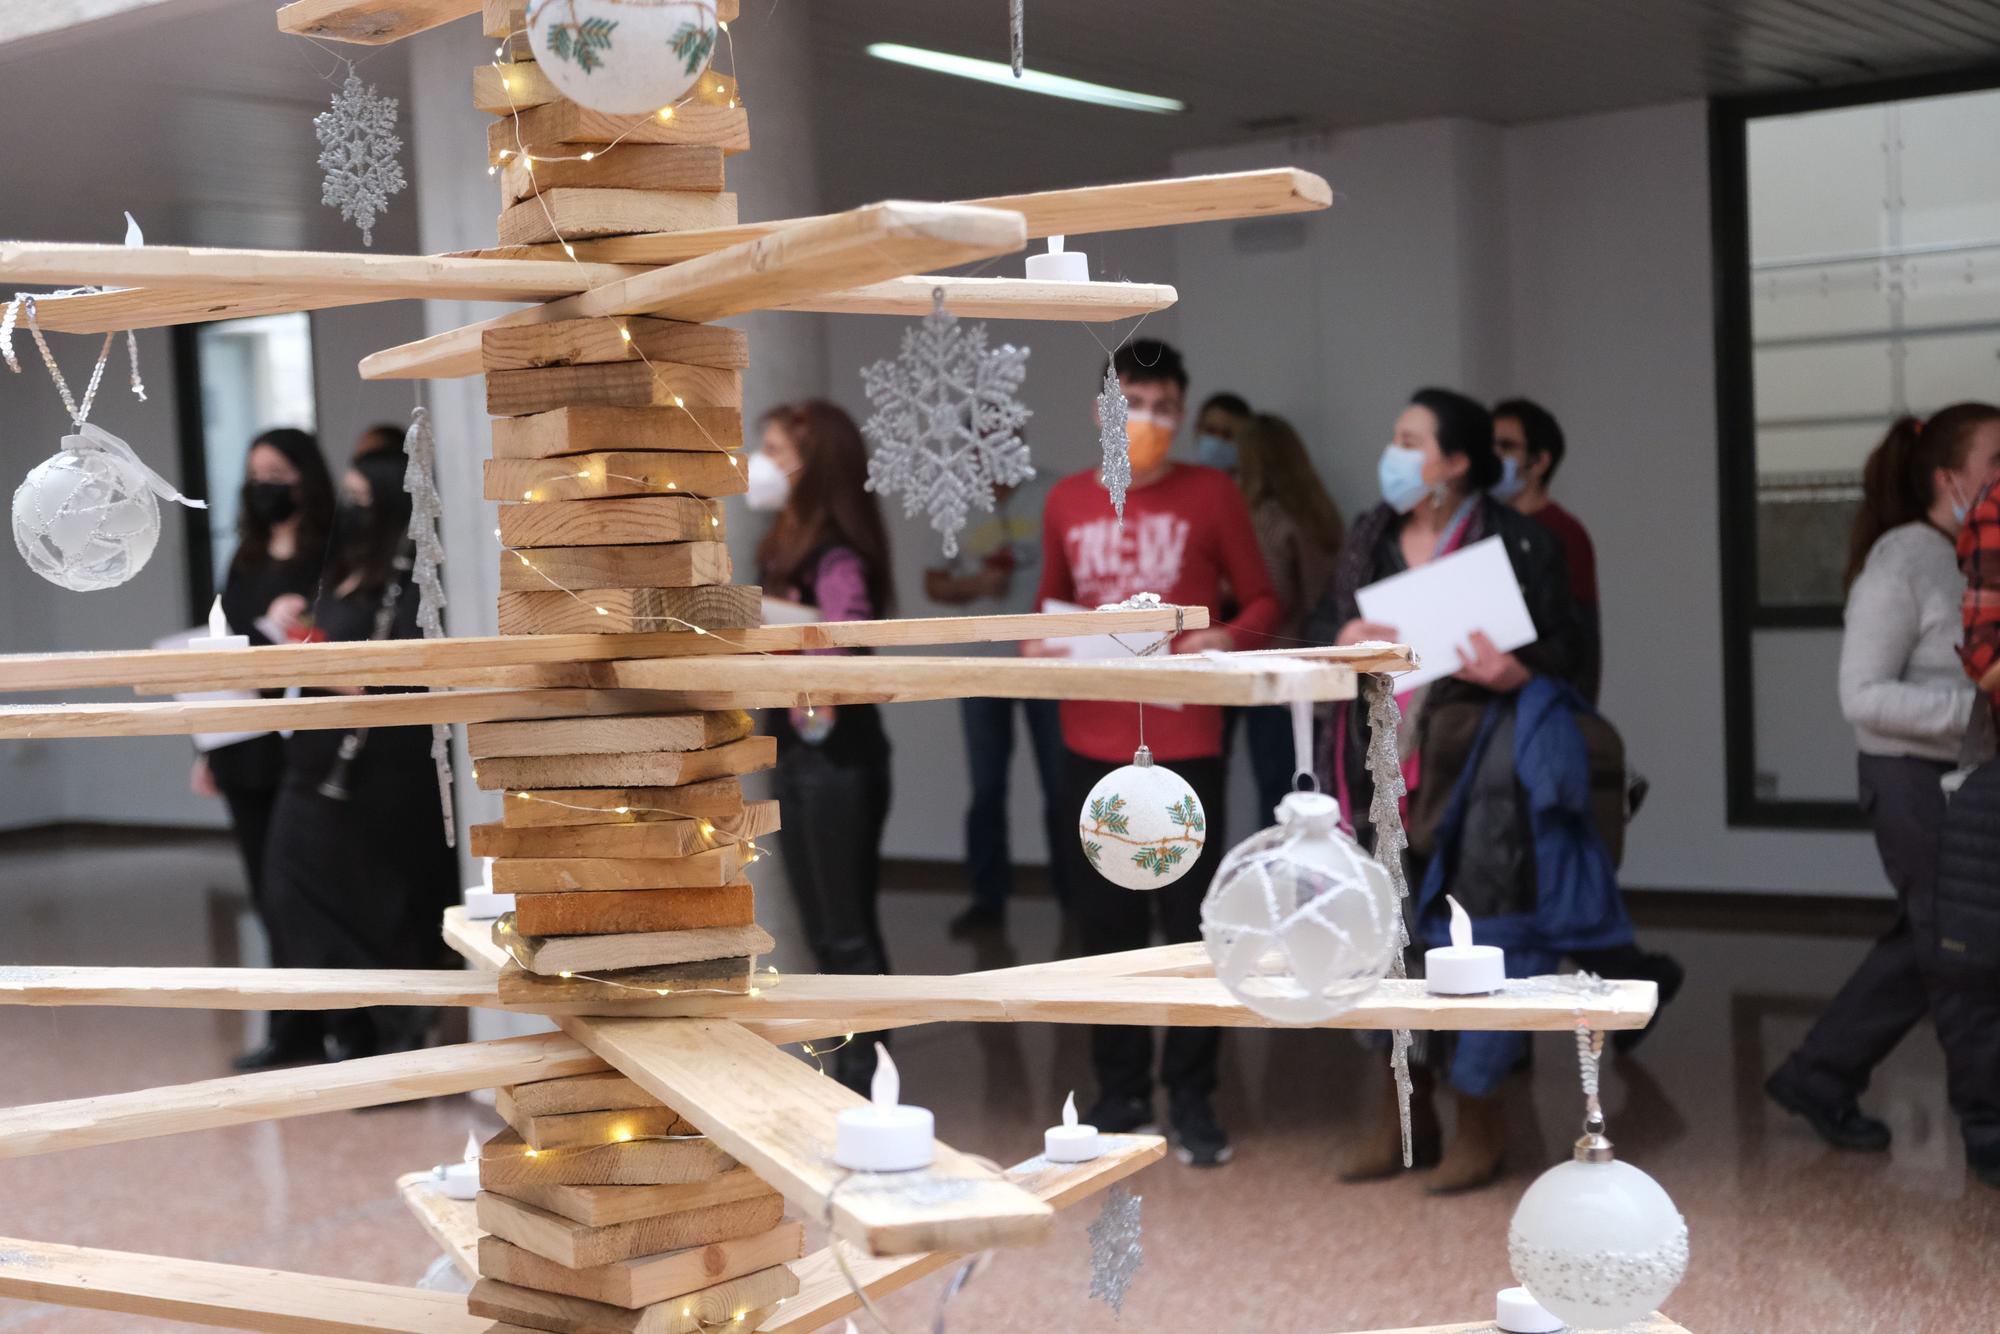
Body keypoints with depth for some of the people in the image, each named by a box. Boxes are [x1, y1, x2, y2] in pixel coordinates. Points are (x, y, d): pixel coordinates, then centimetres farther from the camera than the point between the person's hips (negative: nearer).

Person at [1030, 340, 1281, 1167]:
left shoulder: (1211, 494, 1)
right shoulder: (1067, 502, 9)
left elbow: (1262, 600, 5)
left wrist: (1231, 639, -15)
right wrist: (1038, 647, -2)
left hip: (1183, 742, -3)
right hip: (1092, 742, 3)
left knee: (1191, 923, 2)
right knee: (1105, 922, 9)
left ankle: (1191, 1098, 14)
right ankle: (1120, 1089, 22)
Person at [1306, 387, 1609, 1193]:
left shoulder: (1520, 546, -6)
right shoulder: (1369, 538, 10)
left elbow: (1567, 651, -3)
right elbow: (1317, 628, 14)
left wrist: (1515, 673, -22)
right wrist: (1341, 640, -8)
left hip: (1476, 771, -5)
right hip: (1381, 768, 5)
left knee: (1477, 942, -2)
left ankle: (1479, 1124, 15)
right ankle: (1404, 1114, 26)